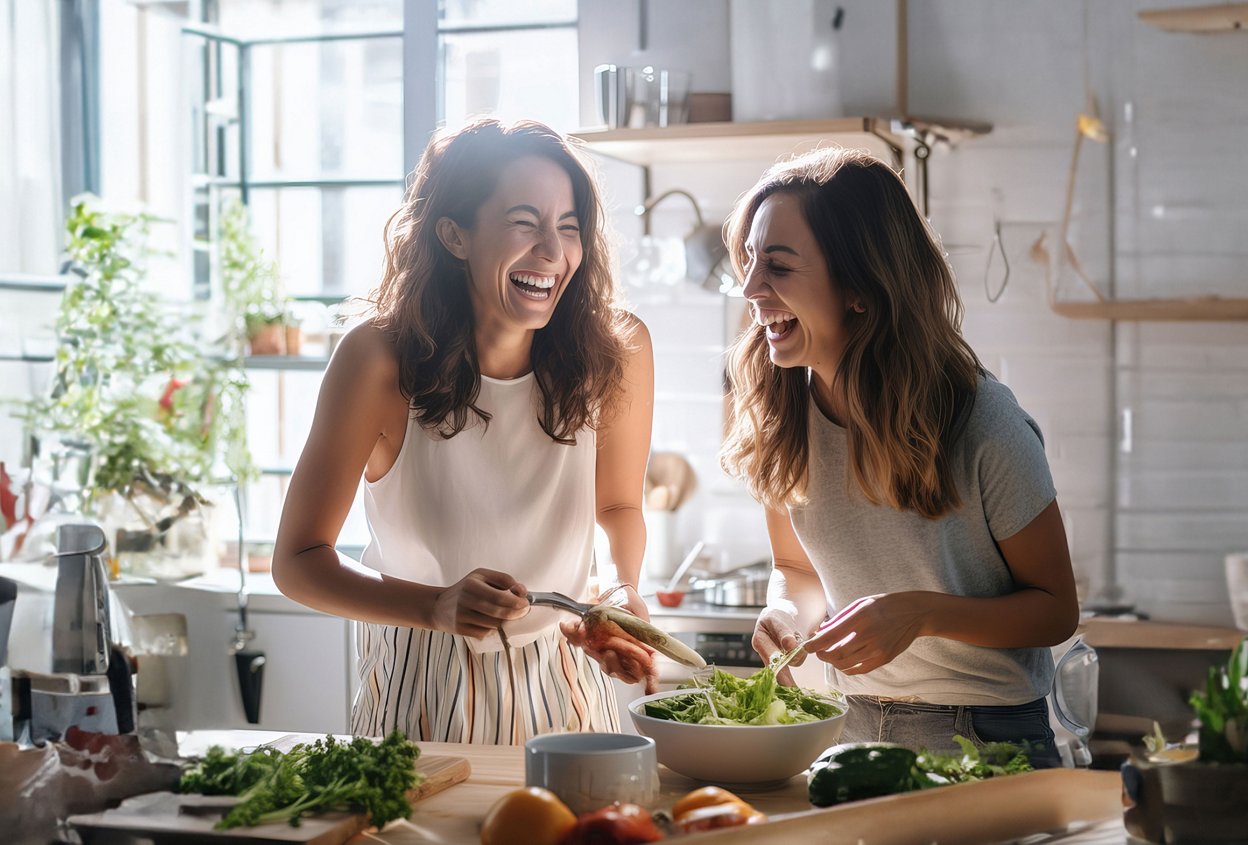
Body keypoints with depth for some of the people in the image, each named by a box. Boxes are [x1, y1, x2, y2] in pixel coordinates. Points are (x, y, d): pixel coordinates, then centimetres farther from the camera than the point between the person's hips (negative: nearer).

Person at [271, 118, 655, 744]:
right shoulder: (380, 359, -20)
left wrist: (625, 593, -15)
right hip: (422, 688, -1)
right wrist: (438, 607, -31)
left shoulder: (616, 352, -14)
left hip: (562, 688, 2)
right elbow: (297, 561, -16)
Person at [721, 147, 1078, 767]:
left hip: (988, 739, -3)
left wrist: (921, 612, -22)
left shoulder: (981, 422, -16)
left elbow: (1056, 610, -6)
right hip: (850, 729, 3)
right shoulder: (779, 417, -3)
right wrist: (786, 612, -9)